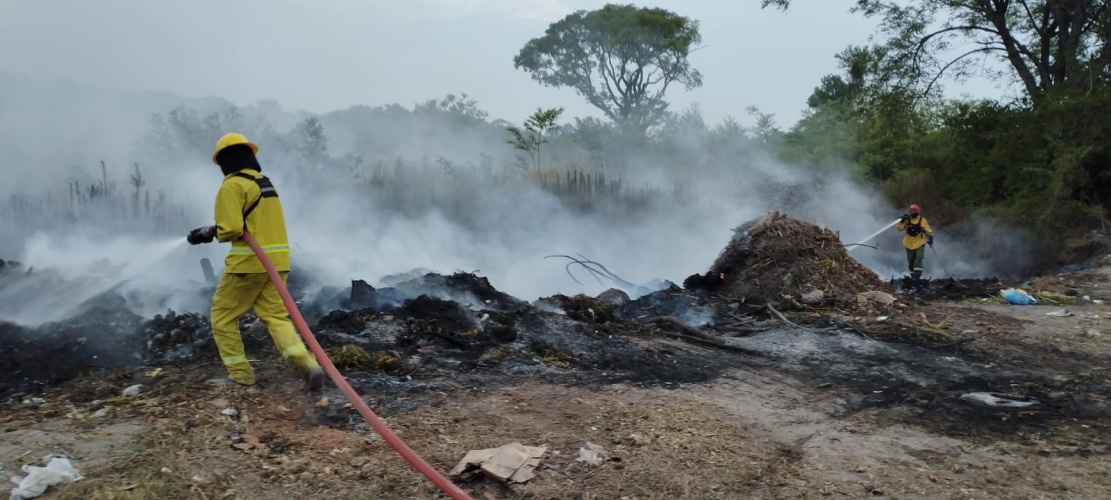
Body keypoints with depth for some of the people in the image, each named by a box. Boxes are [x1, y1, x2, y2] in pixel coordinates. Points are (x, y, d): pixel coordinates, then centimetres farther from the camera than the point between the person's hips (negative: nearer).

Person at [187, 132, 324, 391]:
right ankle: (307, 365, -12)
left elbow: (231, 229, -18)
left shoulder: (232, 185, -10)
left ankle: (240, 373, 14)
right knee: (276, 316, 7)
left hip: (249, 261, -7)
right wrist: (209, 231, 18)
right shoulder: (266, 182, 16)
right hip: (276, 259, 7)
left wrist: (212, 232, 5)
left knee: (223, 316, 11)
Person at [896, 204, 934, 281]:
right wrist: (902, 221, -24)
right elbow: (899, 228, -10)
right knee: (910, 260, 10)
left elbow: (928, 231, 0)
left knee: (919, 259, -17)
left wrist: (930, 238, -11)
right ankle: (913, 274, 26)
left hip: (920, 243, -2)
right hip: (909, 244, 2)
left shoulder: (922, 221, -6)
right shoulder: (907, 220, -4)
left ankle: (917, 275, -21)